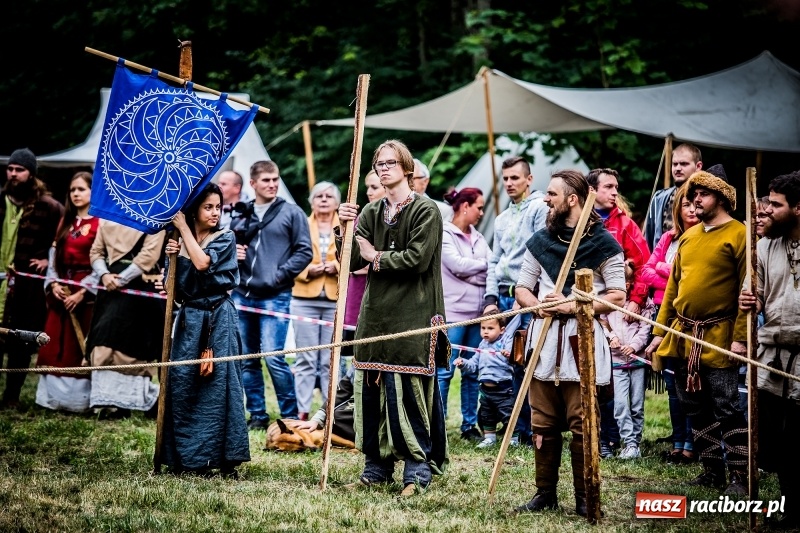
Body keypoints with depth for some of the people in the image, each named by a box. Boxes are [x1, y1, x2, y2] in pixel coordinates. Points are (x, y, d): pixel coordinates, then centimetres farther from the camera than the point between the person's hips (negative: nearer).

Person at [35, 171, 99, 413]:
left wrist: (82, 293, -16)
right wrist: (53, 284, -3)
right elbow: (54, 257, 14)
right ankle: (55, 395, 11)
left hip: (86, 295, -7)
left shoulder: (100, 223, -6)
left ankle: (80, 399, 1)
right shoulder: (65, 223, 16)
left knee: (81, 347, -4)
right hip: (61, 293, 7)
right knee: (55, 346, 5)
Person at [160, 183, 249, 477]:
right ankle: (185, 456, 7)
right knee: (181, 386, 0)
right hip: (189, 319, 4)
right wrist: (172, 257, -6)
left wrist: (183, 228, -10)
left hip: (218, 319, -4)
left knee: (218, 385, -8)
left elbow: (203, 262, -19)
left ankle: (224, 458, -6)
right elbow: (174, 291, 10)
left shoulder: (225, 238, 0)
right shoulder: (181, 243, 11)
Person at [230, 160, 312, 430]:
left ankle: (290, 416, -1)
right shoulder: (241, 215, 12)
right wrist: (233, 254, 1)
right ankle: (257, 415, 17)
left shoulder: (291, 213, 2)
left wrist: (280, 275, -10)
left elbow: (304, 251, -2)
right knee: (247, 359, 8)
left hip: (275, 297, -5)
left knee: (273, 357, -13)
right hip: (242, 296, 5)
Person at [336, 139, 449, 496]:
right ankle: (377, 467, 14)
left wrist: (376, 257, -5)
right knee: (370, 390, 5)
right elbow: (352, 261, 5)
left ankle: (418, 470, -1)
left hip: (412, 316, -6)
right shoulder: (371, 213, 14)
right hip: (376, 313, 6)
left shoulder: (425, 211, -3)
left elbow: (418, 259, -14)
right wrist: (344, 228, -10)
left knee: (408, 391, -8)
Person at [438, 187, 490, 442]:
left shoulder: (477, 237, 17)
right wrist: (484, 265, -2)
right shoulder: (445, 234, -3)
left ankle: (470, 425, 14)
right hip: (453, 313, -6)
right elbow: (457, 265, -13)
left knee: (473, 372, 8)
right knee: (445, 371, -5)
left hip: (477, 313, 6)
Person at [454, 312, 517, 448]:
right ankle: (489, 437, 32)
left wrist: (509, 355, -49)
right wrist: (463, 363, 3)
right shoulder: (483, 345, 12)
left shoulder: (506, 343, -11)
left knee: (507, 415, -3)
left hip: (503, 389, -8)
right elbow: (475, 363, 19)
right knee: (486, 415, 18)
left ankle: (513, 439, 10)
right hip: (486, 388, 8)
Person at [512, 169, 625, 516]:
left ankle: (584, 497, 3)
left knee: (581, 424, -5)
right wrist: (539, 305, -7)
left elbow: (616, 296, -5)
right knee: (543, 423, 6)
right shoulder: (540, 241, 13)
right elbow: (522, 289, 14)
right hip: (544, 338, 5)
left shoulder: (603, 244, -2)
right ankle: (545, 493, 13)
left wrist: (574, 306, -15)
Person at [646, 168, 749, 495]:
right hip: (683, 336, 7)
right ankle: (713, 471, 20)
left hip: (718, 338, -7)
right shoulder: (689, 236, 14)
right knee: (696, 407, 11)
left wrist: (740, 337, -17)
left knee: (726, 408, -6)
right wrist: (660, 331, 13)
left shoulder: (738, 234, -7)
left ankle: (740, 478, -1)